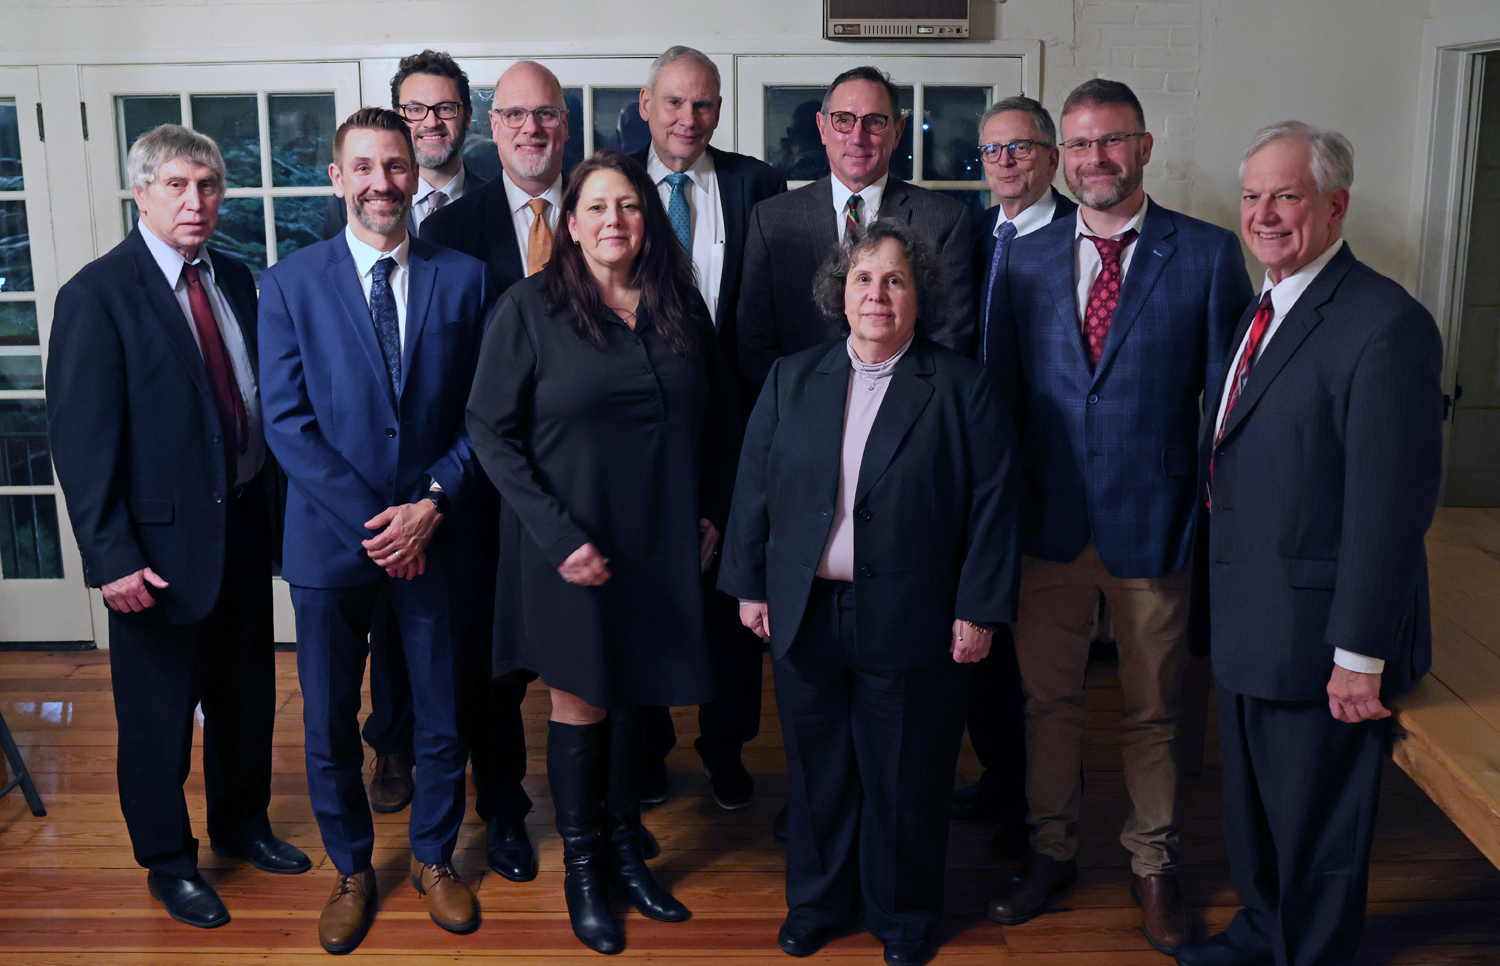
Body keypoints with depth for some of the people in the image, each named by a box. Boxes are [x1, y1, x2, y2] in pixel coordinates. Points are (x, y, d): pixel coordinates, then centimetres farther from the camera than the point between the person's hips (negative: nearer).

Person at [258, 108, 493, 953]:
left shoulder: (464, 278, 2)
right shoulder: (291, 282, -1)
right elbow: (287, 421, -5)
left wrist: (432, 504, -12)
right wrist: (371, 520, -13)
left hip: (434, 537, 1)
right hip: (331, 538, 0)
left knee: (443, 721, 11)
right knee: (331, 727, 12)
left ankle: (435, 859, 35)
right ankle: (352, 870, 34)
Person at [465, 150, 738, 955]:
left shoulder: (681, 307, 4)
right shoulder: (529, 308, -8)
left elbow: (717, 415, 12)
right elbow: (491, 431, -10)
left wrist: (711, 512, 1)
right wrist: (559, 536, -16)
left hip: (660, 545, 3)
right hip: (570, 547, -3)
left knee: (632, 694, 14)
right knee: (580, 702, 9)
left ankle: (624, 849, 32)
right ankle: (581, 868, 26)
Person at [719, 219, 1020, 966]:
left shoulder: (962, 387, -3)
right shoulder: (790, 379, 6)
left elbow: (993, 504, -5)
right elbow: (754, 486, 8)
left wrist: (979, 609, -9)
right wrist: (749, 585, 6)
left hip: (911, 622, -2)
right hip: (804, 617, 3)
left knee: (905, 778, 10)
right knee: (816, 769, 15)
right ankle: (818, 899, 35)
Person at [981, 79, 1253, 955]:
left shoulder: (1208, 253, -5)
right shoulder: (1025, 259, 3)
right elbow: (1000, 392, 5)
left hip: (1155, 523, -2)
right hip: (1050, 523, 2)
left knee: (1154, 709, 14)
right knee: (1050, 698, 15)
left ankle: (1154, 865, 34)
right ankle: (1053, 851, 34)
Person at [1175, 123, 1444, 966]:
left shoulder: (1386, 325, -19)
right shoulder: (1260, 313, 10)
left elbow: (1391, 506, -22)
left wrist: (1361, 655, -21)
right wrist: (1216, 598, 13)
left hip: (1315, 642, -8)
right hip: (1247, 625, 9)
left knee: (1317, 828, 10)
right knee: (1252, 803, 24)